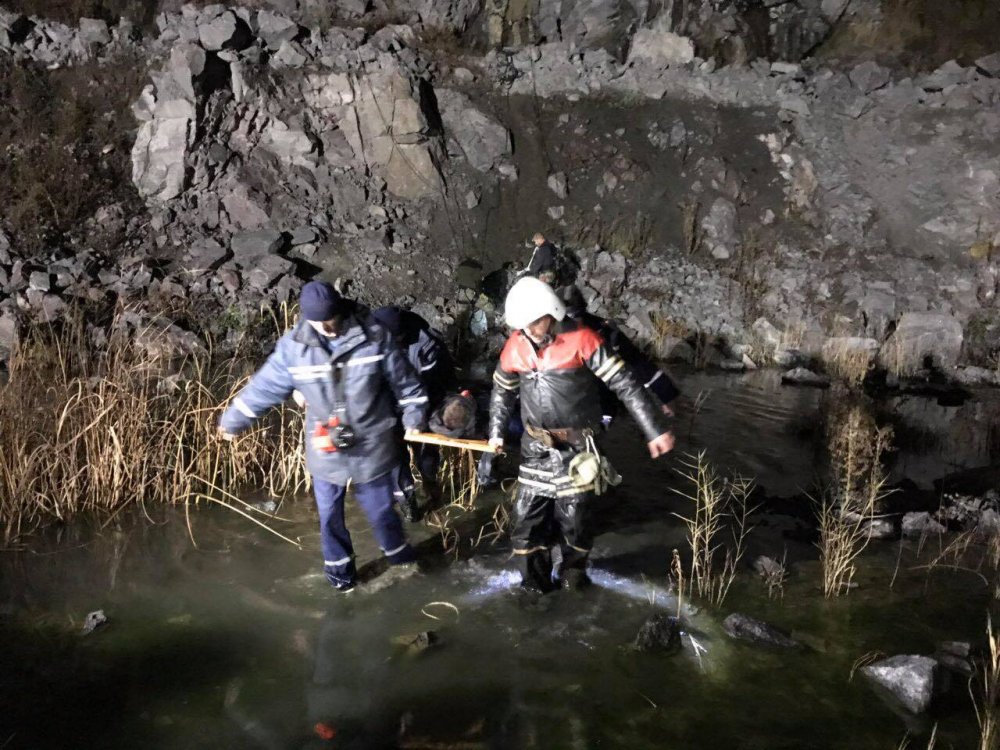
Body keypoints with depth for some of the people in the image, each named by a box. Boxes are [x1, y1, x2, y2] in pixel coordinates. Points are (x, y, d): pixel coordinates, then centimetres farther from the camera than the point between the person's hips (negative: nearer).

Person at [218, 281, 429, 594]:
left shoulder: (374, 338, -16)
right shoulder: (293, 346, -13)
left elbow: (404, 381, -3)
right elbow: (264, 387, -1)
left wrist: (414, 416, 4)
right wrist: (232, 421, 8)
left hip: (371, 447, -1)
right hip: (325, 452, 1)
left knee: (380, 509, 17)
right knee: (330, 516, 17)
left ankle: (396, 550, 45)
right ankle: (339, 566, 42)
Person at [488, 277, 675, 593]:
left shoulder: (581, 340, -16)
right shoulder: (515, 346, 0)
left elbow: (625, 384, -16)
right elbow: (502, 390, 18)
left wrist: (655, 430, -19)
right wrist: (496, 432, 24)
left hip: (576, 446, -4)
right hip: (535, 446, 4)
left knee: (572, 515, 2)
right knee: (527, 514, 4)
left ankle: (574, 574, 27)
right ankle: (535, 582, 20)